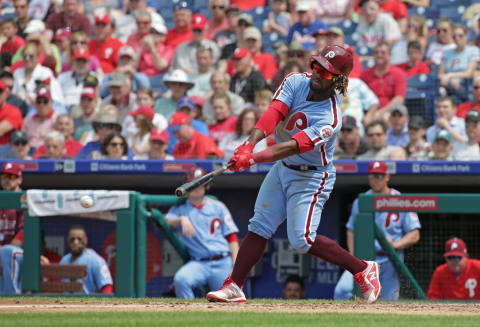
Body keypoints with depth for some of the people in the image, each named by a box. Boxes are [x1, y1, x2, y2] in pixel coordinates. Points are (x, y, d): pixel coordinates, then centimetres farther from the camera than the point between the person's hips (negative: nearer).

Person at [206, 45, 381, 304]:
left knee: (301, 239, -13)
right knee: (259, 227, 4)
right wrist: (250, 144, -42)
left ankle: (363, 270, 0)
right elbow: (273, 114, -25)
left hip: (311, 177, -6)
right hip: (282, 168, 6)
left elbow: (292, 147, -37)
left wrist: (252, 159, -47)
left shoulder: (330, 119, -28)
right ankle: (234, 286, 9)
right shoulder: (296, 82, -11)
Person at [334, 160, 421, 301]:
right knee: (342, 290, -21)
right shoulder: (360, 202, 11)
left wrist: (395, 244, -20)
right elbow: (351, 231, 18)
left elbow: (414, 235, -2)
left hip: (388, 262, -2)